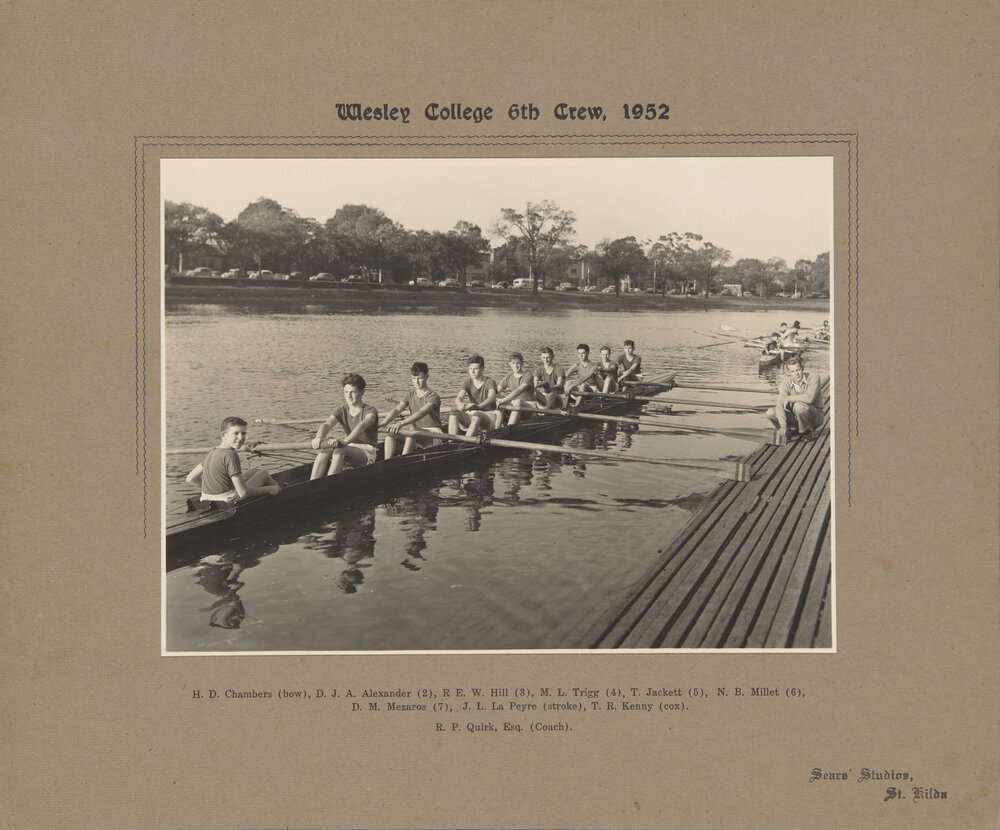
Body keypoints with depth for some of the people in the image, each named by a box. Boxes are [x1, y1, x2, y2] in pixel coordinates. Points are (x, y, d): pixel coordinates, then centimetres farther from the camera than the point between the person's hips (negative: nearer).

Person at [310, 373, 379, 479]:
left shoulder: (370, 411, -10)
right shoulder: (341, 411, 5)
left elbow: (363, 425, -33)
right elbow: (327, 424, -15)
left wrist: (346, 441, -52)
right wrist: (319, 437, -40)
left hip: (367, 452, -5)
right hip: (349, 448, 5)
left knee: (340, 449, -33)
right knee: (325, 449, -25)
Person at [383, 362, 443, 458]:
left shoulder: (433, 396, -11)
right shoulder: (410, 395, 9)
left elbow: (421, 413, -28)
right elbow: (397, 410, -6)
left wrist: (400, 423, -42)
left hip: (432, 435, -6)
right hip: (416, 432, 6)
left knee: (411, 434, -35)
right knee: (390, 433, -16)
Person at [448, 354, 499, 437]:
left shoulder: (489, 382, -4)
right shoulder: (468, 382, 8)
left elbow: (492, 397, -25)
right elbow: (459, 397, -8)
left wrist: (478, 406, -46)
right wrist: (460, 404, -35)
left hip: (488, 415, -4)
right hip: (471, 415, 4)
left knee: (477, 416, -38)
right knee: (454, 413, -23)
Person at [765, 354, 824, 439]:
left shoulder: (814, 378, -18)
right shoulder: (785, 384, -9)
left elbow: (809, 398, -35)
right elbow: (780, 405, -21)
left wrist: (788, 398, -21)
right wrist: (783, 426, -35)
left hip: (815, 416, -4)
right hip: (795, 416, 4)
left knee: (799, 405, -35)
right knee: (770, 412, -15)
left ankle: (807, 432, -12)